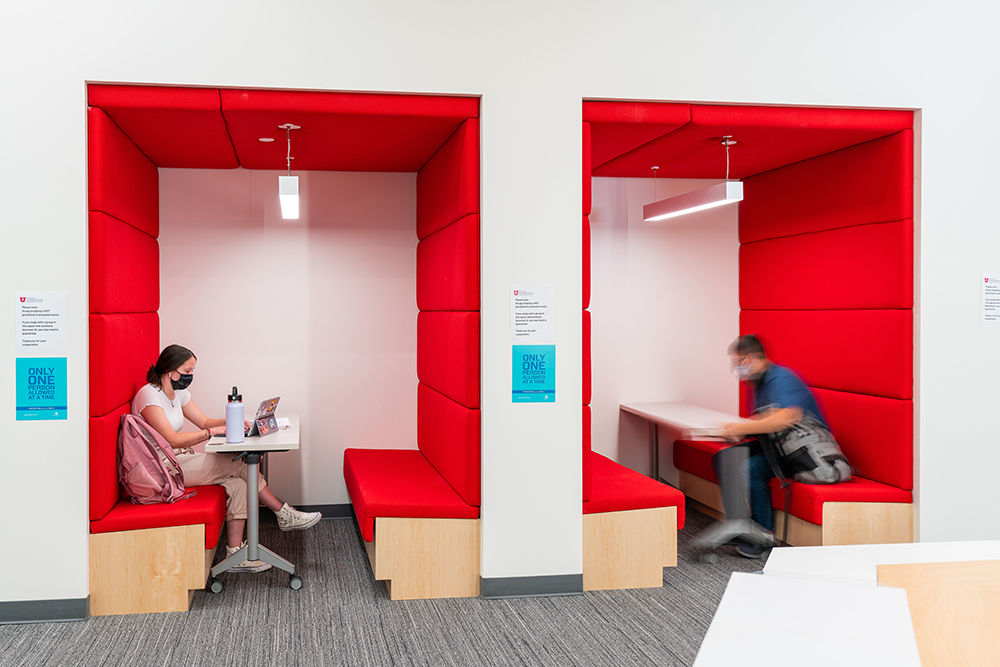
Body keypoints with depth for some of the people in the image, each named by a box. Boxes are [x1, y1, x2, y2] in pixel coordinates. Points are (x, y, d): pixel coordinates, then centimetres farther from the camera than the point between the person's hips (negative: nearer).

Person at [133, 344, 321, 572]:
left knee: (237, 484, -12)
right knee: (238, 464, -17)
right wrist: (213, 432, -26)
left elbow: (204, 422, 13)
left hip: (180, 459, 9)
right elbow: (171, 440, -26)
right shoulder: (149, 395, -17)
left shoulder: (178, 393, 12)